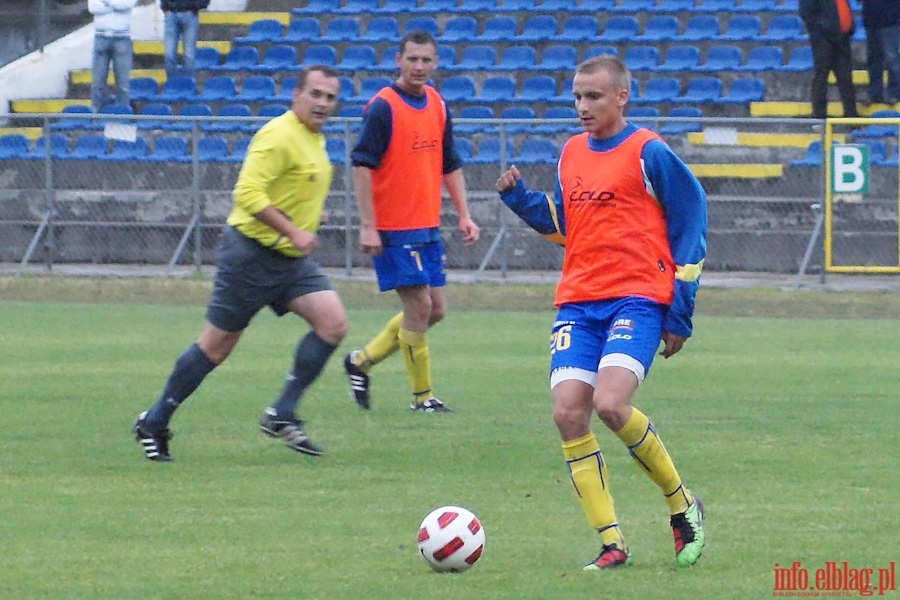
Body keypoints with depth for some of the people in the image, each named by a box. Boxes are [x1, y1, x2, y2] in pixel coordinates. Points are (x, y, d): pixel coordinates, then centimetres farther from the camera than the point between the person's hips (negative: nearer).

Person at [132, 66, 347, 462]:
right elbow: (248, 192, -27)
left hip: (290, 259, 9)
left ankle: (282, 415, -5)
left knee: (333, 324, -10)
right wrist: (292, 231, -30)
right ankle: (154, 423, 14)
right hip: (252, 254, -9)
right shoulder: (279, 136, -17)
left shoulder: (315, 139, 13)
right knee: (216, 346, -1)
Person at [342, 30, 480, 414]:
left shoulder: (437, 105, 10)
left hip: (427, 227, 8)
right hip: (394, 229, -8)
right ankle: (421, 397, 4)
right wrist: (367, 225, -19)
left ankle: (362, 361, 22)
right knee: (419, 307, -7)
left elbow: (450, 164, 19)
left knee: (435, 309, 9)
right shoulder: (383, 107, -11)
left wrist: (463, 215, 13)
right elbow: (362, 165, -14)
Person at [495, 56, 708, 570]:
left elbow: (691, 225, -1)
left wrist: (679, 313, -4)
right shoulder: (572, 153, 15)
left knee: (610, 404, -25)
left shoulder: (649, 153, -4)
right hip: (578, 302, 6)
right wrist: (520, 199, 8)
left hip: (637, 298, -6)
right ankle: (612, 543, -3)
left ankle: (682, 503, -1)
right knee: (568, 413, -10)